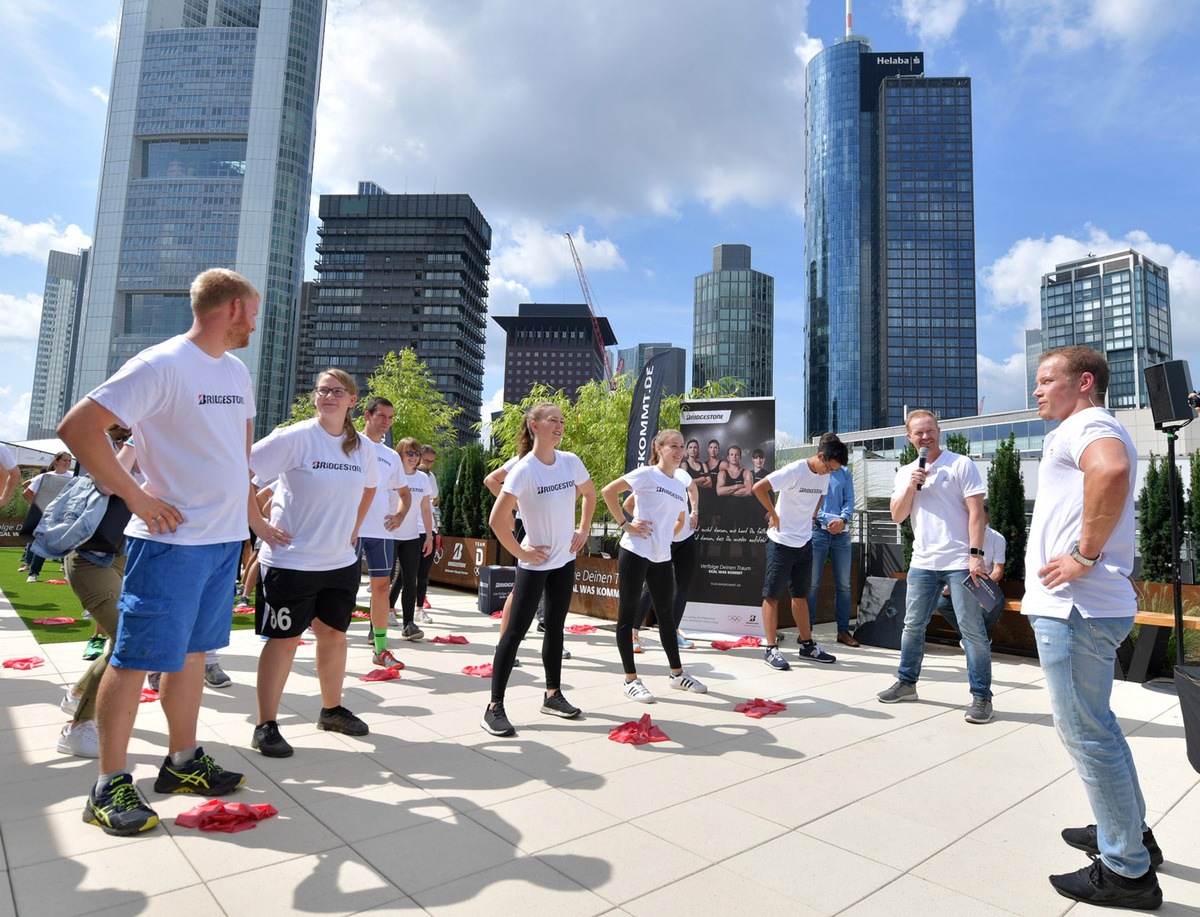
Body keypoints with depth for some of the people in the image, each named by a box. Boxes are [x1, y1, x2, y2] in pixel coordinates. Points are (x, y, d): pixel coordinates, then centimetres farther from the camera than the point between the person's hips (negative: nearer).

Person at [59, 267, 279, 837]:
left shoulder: (237, 372, 13)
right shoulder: (162, 365, -12)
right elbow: (77, 428, -15)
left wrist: (253, 519, 20)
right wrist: (135, 495, -14)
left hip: (225, 539, 8)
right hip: (172, 539, -8)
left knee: (191, 651, 16)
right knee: (136, 657, 2)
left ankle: (183, 761, 29)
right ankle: (109, 785, 16)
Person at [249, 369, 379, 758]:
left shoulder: (363, 448, 4)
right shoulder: (294, 437, -13)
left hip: (341, 562, 5)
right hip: (290, 561, -5)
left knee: (334, 634, 15)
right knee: (284, 638, 3)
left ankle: (332, 710, 33)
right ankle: (265, 725, 17)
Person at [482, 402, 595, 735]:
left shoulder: (571, 462, -2)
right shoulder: (523, 470, -19)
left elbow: (589, 494, 17)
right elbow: (497, 520, -22)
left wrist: (583, 530, 9)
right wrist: (520, 552, -15)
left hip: (565, 560, 6)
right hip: (535, 564, -6)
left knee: (555, 627, 15)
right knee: (516, 631, -3)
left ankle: (553, 695, 29)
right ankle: (494, 707, 5)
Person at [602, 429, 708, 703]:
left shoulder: (681, 484, 13)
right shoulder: (646, 474, -7)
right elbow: (608, 491, -13)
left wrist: (666, 536, 12)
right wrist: (626, 524, -14)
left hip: (662, 557, 7)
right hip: (635, 553, -7)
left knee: (667, 616, 15)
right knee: (627, 615, 2)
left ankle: (677, 674, 29)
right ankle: (631, 680, 12)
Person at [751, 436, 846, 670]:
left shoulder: (825, 476, 4)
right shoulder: (794, 471, -18)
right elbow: (759, 488, -24)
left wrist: (811, 518, 11)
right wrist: (774, 515, -16)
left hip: (804, 543, 7)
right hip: (781, 542, -7)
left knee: (800, 595, 16)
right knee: (772, 595, 2)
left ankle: (807, 645, 26)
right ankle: (771, 649, 7)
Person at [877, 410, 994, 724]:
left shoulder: (960, 464, -2)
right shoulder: (905, 473, 12)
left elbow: (976, 511, -7)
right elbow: (897, 516, 6)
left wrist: (976, 554, -15)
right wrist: (911, 486, -8)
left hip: (959, 561, -5)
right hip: (922, 563, 5)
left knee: (972, 629, -1)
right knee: (913, 625, 12)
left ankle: (981, 696, 9)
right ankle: (906, 683, 25)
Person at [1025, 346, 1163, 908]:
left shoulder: (1085, 425, -13)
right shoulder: (1095, 431, 21)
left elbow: (1112, 469, -35)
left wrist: (1087, 555, -28)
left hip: (1075, 608, -11)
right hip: (1086, 605, 11)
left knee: (1086, 731, -1)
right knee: (1094, 725, 21)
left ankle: (1127, 871, 11)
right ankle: (1130, 834, 35)